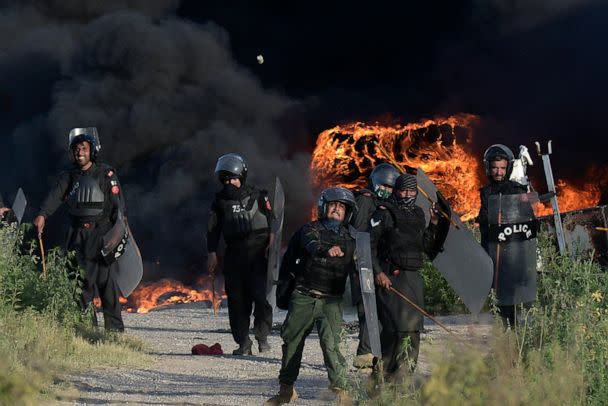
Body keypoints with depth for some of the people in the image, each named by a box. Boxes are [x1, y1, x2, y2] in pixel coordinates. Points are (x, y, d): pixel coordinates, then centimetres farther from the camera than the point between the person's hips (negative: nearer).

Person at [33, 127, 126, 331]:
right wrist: (42, 214, -24)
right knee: (82, 281, 5)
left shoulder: (106, 173, 0)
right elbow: (55, 196, -5)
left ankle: (114, 327, -5)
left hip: (101, 233, -4)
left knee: (106, 280, -8)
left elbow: (118, 203, -5)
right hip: (78, 236, 4)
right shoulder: (69, 176, 11)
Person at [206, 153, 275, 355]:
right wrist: (212, 253, 6)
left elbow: (272, 223, 4)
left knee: (259, 295, -13)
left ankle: (262, 337, -1)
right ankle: (243, 342, 6)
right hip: (234, 254, 3)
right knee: (236, 299, 0)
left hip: (258, 254, -3)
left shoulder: (258, 196, 2)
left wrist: (271, 245, -8)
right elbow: (213, 228, 13)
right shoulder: (220, 200, 10)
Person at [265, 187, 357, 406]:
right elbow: (311, 244, -21)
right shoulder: (311, 229, 2)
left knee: (331, 343, -17)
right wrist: (326, 250, -42)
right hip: (303, 297, 0)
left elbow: (357, 269, 22)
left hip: (331, 300, 0)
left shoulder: (350, 238, 13)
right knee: (291, 341, 7)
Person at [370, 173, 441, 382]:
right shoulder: (384, 213, -3)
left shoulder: (418, 214, 16)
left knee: (413, 328, 3)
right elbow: (369, 244, -7)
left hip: (414, 278, 6)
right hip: (390, 278, -6)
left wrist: (433, 225, 7)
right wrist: (377, 272, -15)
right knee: (395, 326, -14)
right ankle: (381, 371, -6)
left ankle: (402, 376, 10)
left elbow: (428, 247, 20)